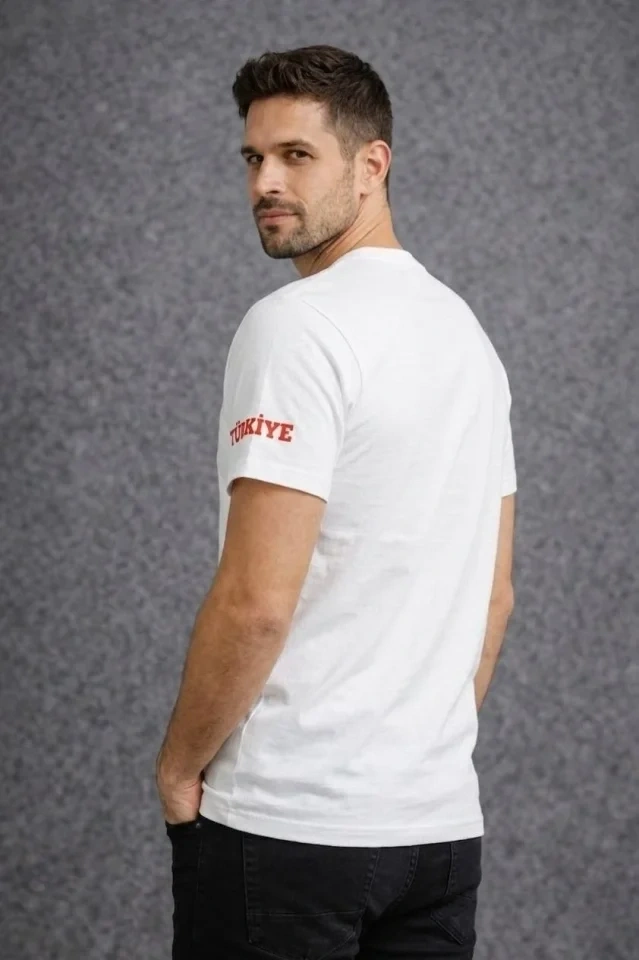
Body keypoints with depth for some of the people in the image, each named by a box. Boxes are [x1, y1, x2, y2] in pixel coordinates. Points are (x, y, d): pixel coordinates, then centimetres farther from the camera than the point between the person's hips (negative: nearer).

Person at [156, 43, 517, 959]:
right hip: (441, 821, 9)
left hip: (283, 821, -8)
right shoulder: (466, 333, 13)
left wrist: (180, 764, -6)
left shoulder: (298, 325, -15)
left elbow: (257, 601, -20)